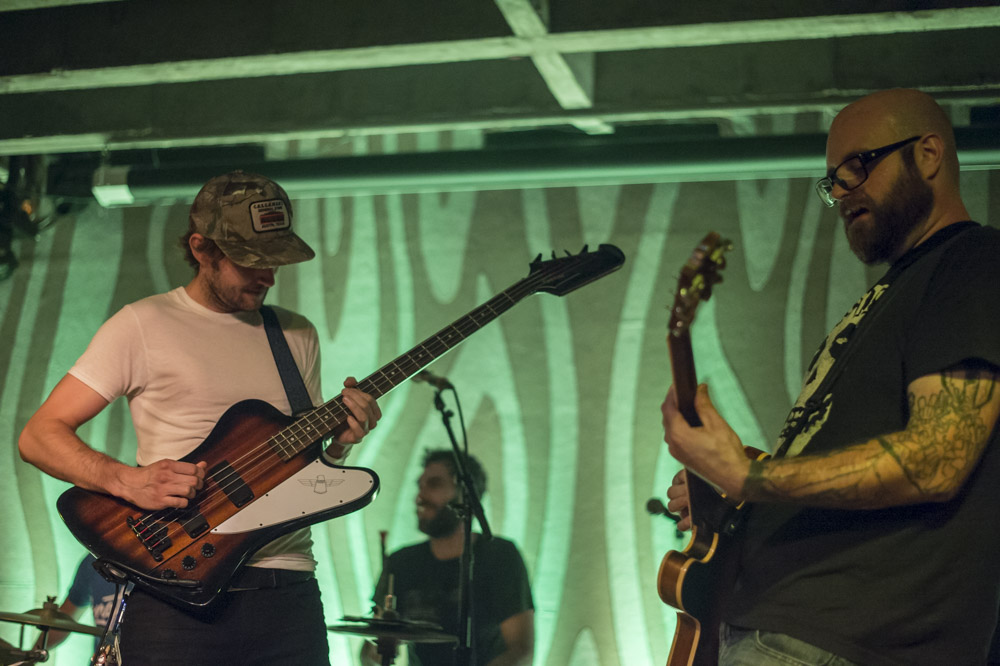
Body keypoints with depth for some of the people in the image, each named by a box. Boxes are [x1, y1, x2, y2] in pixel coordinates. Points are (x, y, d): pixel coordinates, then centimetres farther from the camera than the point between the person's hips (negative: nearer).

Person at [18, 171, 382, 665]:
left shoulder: (297, 335, 17)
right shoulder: (144, 326, 1)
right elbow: (38, 436, -2)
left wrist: (337, 444, 0)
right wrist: (127, 480, -18)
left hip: (286, 590, 4)